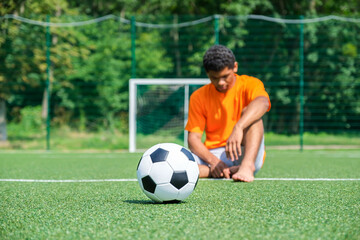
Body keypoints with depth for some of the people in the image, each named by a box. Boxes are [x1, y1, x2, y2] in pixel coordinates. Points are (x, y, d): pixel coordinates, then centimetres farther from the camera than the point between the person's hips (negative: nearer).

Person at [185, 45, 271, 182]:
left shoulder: (249, 84, -1)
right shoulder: (199, 97, 6)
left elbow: (262, 102, -26)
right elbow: (193, 138, -1)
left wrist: (238, 128, -45)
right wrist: (213, 161, -22)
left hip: (247, 153, -1)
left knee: (249, 112, -25)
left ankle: (247, 165, -43)